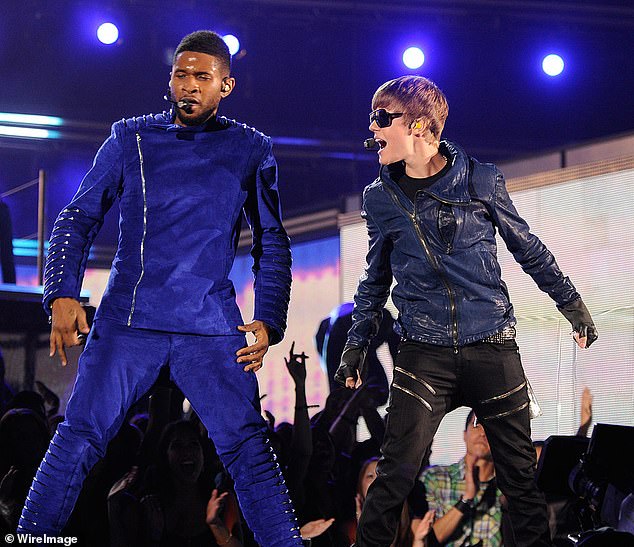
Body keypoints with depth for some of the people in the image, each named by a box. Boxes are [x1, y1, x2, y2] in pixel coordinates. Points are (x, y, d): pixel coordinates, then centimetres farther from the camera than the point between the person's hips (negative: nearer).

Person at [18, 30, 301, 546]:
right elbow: (79, 219, 9)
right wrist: (62, 294, -5)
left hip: (213, 328, 0)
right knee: (78, 437, -6)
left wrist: (269, 321, 3)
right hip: (127, 321, 0)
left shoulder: (251, 151, 8)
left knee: (247, 448, -6)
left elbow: (272, 244, 14)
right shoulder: (130, 140, 9)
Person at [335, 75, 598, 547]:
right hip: (424, 354, 1)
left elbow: (527, 247, 11)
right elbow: (376, 278, 18)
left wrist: (572, 304, 14)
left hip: (493, 348, 0)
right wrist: (357, 342, 15)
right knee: (396, 474, -10)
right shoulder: (379, 198, 6)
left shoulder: (481, 180, 0)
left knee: (520, 473, 4)